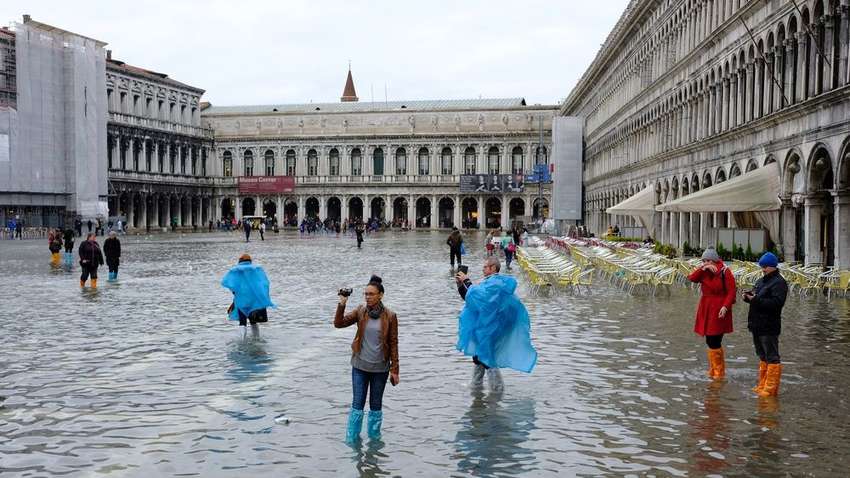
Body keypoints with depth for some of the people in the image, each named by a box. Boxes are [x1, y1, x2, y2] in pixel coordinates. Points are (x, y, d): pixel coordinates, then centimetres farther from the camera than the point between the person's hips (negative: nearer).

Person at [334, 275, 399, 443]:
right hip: (360, 367, 1)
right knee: (357, 404, 3)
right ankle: (351, 439, 14)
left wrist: (394, 369, -4)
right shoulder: (360, 312, -2)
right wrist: (341, 305, -24)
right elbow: (339, 323, -9)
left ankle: (374, 437, 27)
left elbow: (393, 344, -4)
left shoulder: (390, 316, -8)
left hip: (380, 368, -1)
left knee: (376, 404, 12)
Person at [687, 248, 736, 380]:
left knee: (714, 343, -8)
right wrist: (702, 268, -20)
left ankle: (718, 371, 6)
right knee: (711, 342, 12)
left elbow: (731, 292, -10)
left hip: (719, 311, -6)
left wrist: (725, 306, -21)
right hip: (706, 310, 6)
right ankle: (714, 369, 24)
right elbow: (691, 278, -10)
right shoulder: (703, 271, 8)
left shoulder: (724, 272, -7)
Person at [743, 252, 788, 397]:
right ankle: (762, 385, 26)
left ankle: (771, 389, -1)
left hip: (769, 327, -9)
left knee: (772, 358, -4)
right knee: (763, 357, 17)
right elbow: (756, 298, 24)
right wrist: (748, 297, 1)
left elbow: (776, 303, -22)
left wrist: (756, 300, -26)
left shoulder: (779, 282, -11)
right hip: (757, 325, 9)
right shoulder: (761, 281, 17)